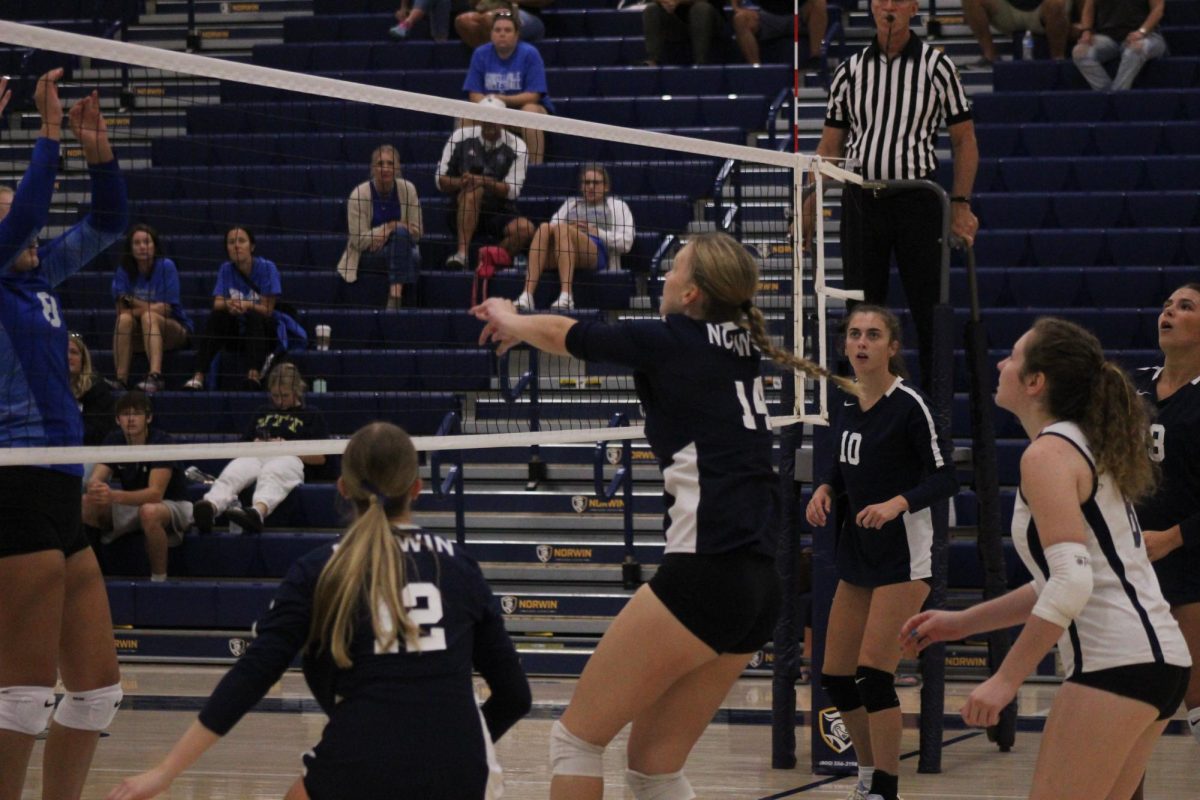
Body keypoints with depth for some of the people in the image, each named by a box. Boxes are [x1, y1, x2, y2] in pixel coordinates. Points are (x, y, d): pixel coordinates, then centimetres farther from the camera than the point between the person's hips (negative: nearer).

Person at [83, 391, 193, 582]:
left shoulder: (162, 442, -22)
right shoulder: (114, 441, -4)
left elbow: (156, 493, -33)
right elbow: (94, 480, -14)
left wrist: (114, 496, -48)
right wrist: (95, 489, -41)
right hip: (132, 504, 6)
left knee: (148, 511, -41)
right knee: (83, 504, -16)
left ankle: (159, 579, -24)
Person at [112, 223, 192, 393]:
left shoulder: (166, 267, -10)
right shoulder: (124, 271, -1)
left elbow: (166, 309, -14)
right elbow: (121, 309, -9)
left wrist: (135, 305, -15)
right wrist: (149, 306, -22)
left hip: (174, 331, -3)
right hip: (139, 336, 3)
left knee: (149, 317, -33)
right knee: (124, 319, -28)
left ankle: (155, 376, -52)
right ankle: (120, 380, -37)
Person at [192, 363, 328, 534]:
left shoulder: (312, 415, 22)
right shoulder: (263, 413, 36)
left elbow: (320, 458, 11)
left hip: (289, 459, -4)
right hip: (255, 455, 4)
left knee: (271, 475, -44)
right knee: (231, 473, -36)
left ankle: (257, 512, -78)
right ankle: (211, 506, -68)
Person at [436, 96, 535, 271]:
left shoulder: (516, 147, 0)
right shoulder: (461, 137, 2)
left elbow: (512, 191, -9)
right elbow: (441, 181, 1)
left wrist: (487, 182, -28)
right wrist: (459, 183, -22)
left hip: (499, 214, 1)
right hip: (462, 214, -1)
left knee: (525, 228, -30)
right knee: (473, 188, -34)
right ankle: (461, 254, -40)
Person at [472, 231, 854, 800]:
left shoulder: (671, 341, -4)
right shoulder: (740, 346, 15)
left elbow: (563, 335, 14)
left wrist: (510, 320, 35)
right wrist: (517, 326, 43)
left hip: (704, 571, -8)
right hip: (759, 587, 8)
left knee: (576, 737, 1)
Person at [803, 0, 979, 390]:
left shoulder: (937, 66, 1)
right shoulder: (849, 70, 8)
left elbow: (964, 140, 3)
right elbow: (830, 145, 13)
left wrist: (960, 204, -6)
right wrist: (810, 201, 2)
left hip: (917, 200, -2)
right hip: (860, 200, 3)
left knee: (929, 307, -2)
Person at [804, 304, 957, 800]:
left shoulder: (909, 404, -13)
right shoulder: (846, 404, 7)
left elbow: (945, 478, -13)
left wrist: (898, 503, -28)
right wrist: (825, 490, 1)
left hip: (903, 554, -8)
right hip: (858, 554, 8)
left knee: (874, 671, -13)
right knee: (835, 675, 8)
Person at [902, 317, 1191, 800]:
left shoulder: (1047, 454, -10)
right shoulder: (1083, 445, 19)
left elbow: (1072, 582, -20)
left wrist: (1006, 679, -18)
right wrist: (962, 623, 25)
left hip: (1116, 664, -10)